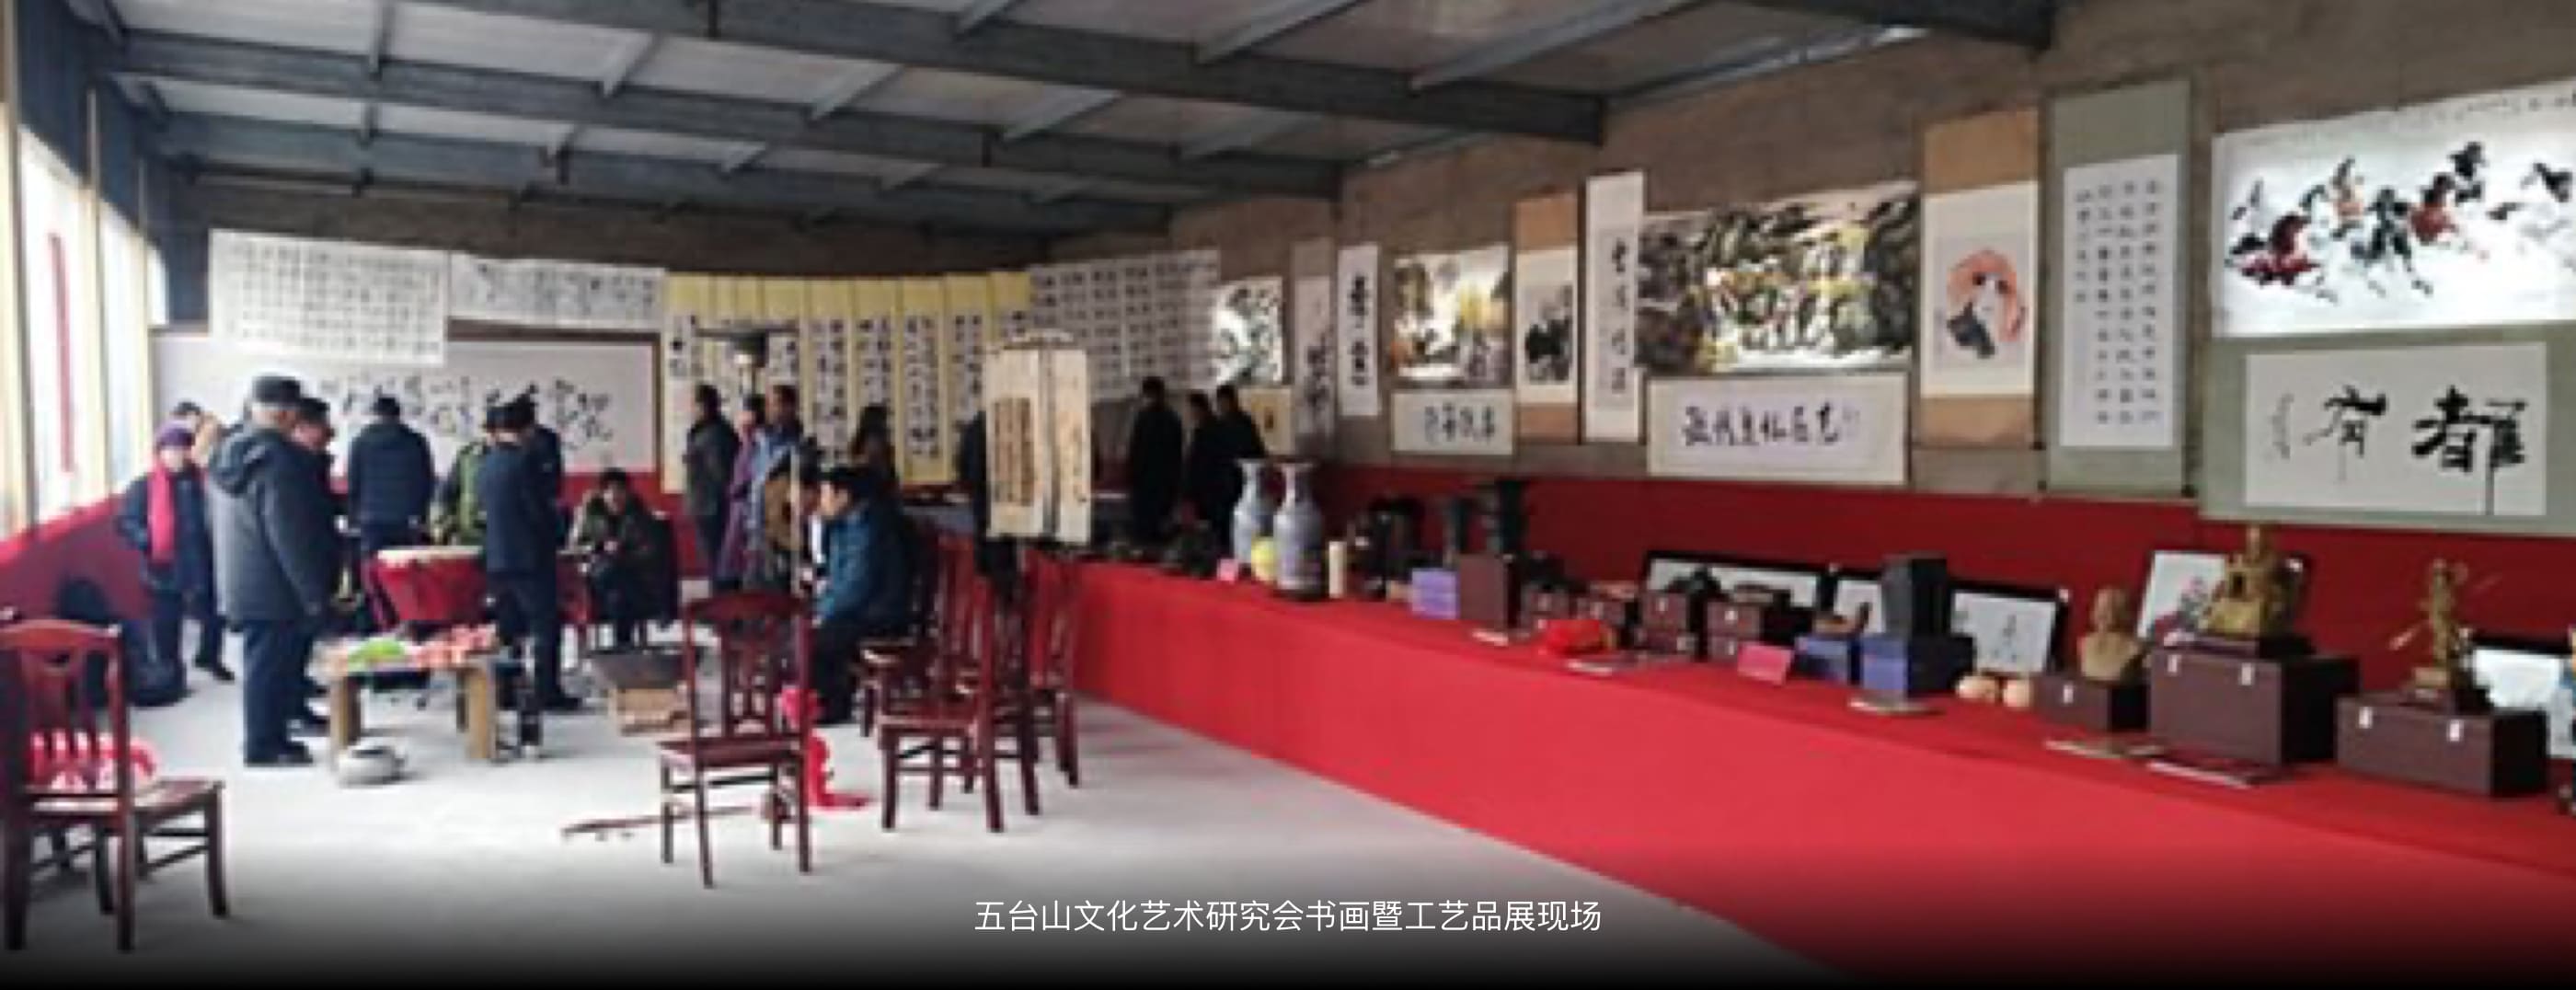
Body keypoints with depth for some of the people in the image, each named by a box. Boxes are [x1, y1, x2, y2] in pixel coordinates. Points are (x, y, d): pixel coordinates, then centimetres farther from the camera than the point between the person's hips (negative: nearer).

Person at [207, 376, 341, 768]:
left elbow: (217, 522, 19)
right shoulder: (278, 459, -21)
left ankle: (263, 739, 25)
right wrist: (314, 591, -18)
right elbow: (291, 534, -22)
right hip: (276, 587, -9)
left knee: (262, 662, 17)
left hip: (240, 583, 9)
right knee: (273, 664, -1)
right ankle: (265, 745, 5)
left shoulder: (228, 453, 9)